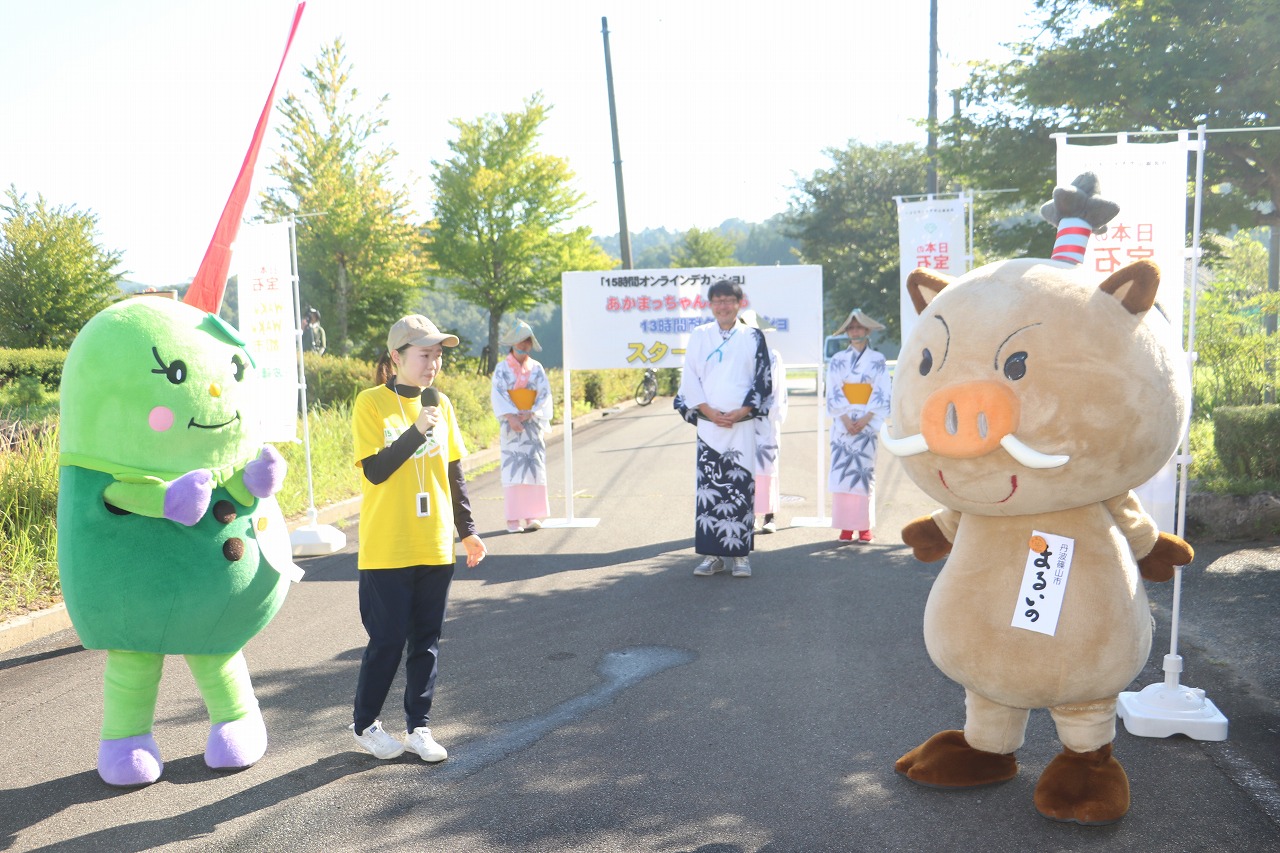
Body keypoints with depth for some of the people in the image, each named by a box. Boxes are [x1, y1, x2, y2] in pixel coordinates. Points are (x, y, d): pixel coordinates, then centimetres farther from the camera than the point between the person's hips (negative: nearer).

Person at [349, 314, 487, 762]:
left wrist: (467, 530, 14)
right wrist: (417, 430, -24)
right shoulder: (372, 403, -7)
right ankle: (364, 724, 23)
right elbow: (375, 470, -15)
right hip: (387, 550, -5)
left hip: (435, 547, 5)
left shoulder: (441, 404, 8)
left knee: (427, 640, 10)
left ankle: (418, 726, 23)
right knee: (387, 640, 3)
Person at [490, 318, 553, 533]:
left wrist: (530, 413, -13)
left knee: (534, 467, -2)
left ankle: (532, 516, -1)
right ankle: (513, 519, -6)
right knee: (512, 469, -5)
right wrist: (511, 417, -18)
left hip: (533, 424, 2)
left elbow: (545, 394, 2)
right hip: (510, 425, -2)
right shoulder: (502, 368, 4)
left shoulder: (537, 368, 9)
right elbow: (498, 394, -5)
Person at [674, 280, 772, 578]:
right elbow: (689, 377, 5)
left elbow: (763, 380, 5)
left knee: (742, 484, -3)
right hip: (708, 422, 1)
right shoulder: (699, 336, 10)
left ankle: (741, 554, 4)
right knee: (708, 485, -1)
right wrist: (708, 411, -6)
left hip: (742, 423, -1)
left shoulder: (753, 337, 8)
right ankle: (711, 554, 6)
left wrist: (743, 411, -7)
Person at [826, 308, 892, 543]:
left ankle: (865, 526, -1)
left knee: (865, 471, -4)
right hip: (843, 423, 1)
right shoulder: (837, 360, 9)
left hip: (868, 423, -1)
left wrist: (865, 419, -11)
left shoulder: (877, 360, 6)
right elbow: (833, 393, 3)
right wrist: (846, 418, -10)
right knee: (842, 470, -5)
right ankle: (846, 527, -2)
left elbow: (882, 394, 1)